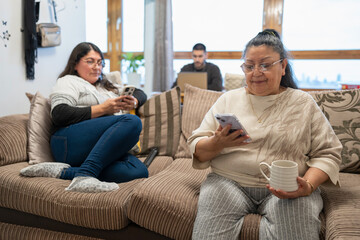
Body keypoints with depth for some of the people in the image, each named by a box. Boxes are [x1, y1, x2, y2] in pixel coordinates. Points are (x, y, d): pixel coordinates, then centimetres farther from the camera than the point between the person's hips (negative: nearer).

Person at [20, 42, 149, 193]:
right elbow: (59, 115, -4)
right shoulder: (68, 81, 14)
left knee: (139, 171, -29)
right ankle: (84, 176, -39)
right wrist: (102, 109, -7)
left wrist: (133, 102, 10)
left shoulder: (107, 86, 36)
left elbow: (141, 94, 36)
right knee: (132, 121, -30)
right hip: (72, 142, -6)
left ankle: (62, 172, -29)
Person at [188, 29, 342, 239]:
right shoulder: (227, 99, 13)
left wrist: (308, 186, -12)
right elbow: (197, 149, 9)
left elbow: (328, 153, 7)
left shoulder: (304, 103, 11)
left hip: (288, 190, 0)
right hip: (229, 181, 1)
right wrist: (217, 143, -14)